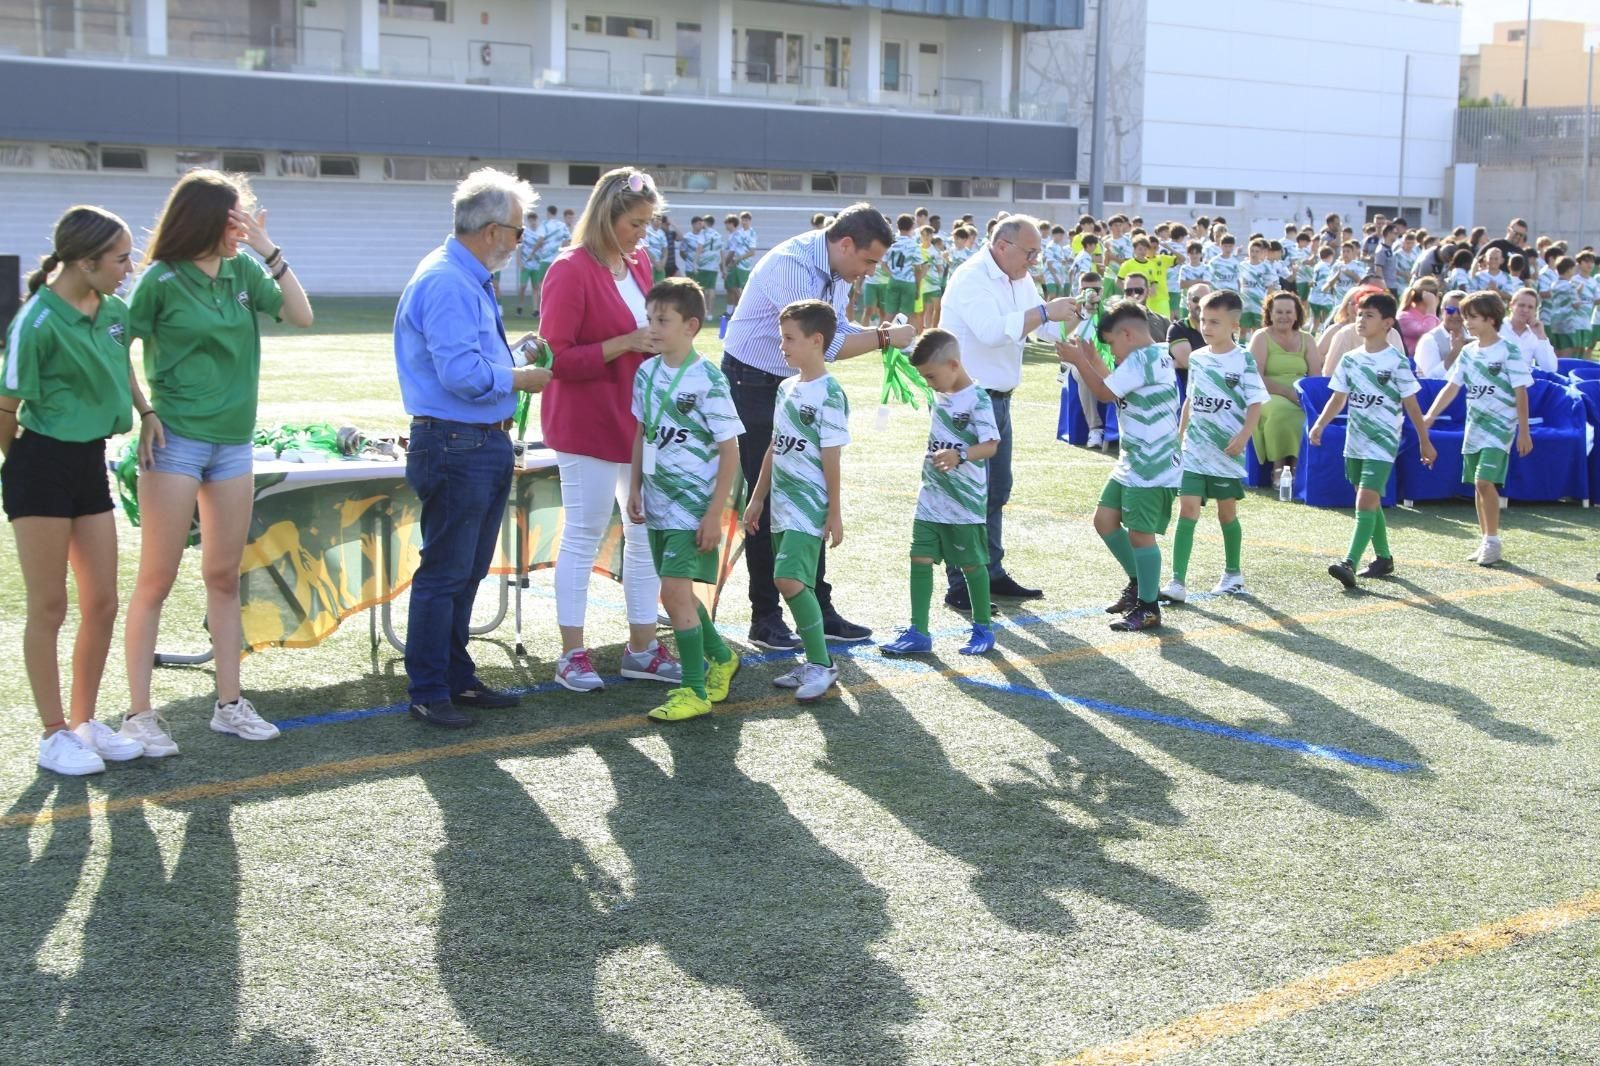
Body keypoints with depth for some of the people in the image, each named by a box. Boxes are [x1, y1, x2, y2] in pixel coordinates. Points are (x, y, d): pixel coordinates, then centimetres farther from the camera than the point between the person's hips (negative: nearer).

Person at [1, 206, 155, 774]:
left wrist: (145, 412, 10)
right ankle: (54, 734, 14)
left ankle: (85, 722, 25)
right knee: (49, 609, 2)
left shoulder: (113, 310, 2)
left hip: (90, 463, 7)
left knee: (102, 605, 10)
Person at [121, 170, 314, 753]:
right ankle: (139, 712, 5)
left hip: (234, 442, 5)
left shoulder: (242, 269, 5)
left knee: (224, 576, 11)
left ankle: (229, 703, 19)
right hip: (176, 440, -5)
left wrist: (268, 248, -8)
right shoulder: (162, 279, -9)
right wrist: (143, 413, -17)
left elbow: (301, 315, -1)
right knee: (156, 580, -1)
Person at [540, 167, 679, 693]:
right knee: (583, 537, 1)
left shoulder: (638, 265, 9)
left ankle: (642, 649, 21)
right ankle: (573, 655, 11)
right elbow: (557, 358, -15)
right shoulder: (570, 270, -13)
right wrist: (622, 344, -22)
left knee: (646, 535, 10)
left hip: (639, 419, 8)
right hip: (587, 422, -7)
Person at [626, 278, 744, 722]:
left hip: (693, 506, -7)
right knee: (676, 593, 14)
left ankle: (694, 691, -2)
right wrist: (635, 489, 13)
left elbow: (730, 451, -12)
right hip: (659, 503, 7)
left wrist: (714, 514, -15)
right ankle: (720, 658, 37)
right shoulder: (646, 373, 5)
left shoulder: (708, 381, -14)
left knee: (676, 590, -12)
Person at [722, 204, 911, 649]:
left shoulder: (837, 273, 2)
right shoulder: (789, 265, -26)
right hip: (753, 386, -9)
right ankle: (765, 620, 5)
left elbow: (834, 328, 12)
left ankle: (819, 610, 17)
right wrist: (884, 338, -21)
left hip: (796, 387, 9)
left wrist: (876, 332, -8)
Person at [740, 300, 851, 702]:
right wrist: (757, 497, 19)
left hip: (809, 506, -8)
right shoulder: (787, 388, 12)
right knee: (795, 585, 9)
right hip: (782, 503, 8)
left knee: (789, 579, -17)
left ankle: (821, 664, -7)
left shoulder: (828, 394, -12)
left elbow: (831, 457, -13)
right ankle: (814, 664, 18)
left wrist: (835, 513, -12)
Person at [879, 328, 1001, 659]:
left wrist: (960, 455, -38)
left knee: (971, 563, 6)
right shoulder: (938, 395, 8)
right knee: (920, 559, 1)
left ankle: (983, 629, 21)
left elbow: (991, 444, -24)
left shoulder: (977, 400, -16)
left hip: (965, 503, -7)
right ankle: (918, 632, 4)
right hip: (931, 499, 7)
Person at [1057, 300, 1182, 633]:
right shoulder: (1156, 356, 14)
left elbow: (1106, 392, -13)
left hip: (1152, 468, -11)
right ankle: (1139, 582, 28)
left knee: (1140, 533, -4)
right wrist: (1092, 358, 18)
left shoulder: (1140, 359, -17)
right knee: (1105, 519, 15)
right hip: (1133, 464, 11)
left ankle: (1148, 608, 5)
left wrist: (1079, 360, -2)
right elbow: (1117, 388, 22)